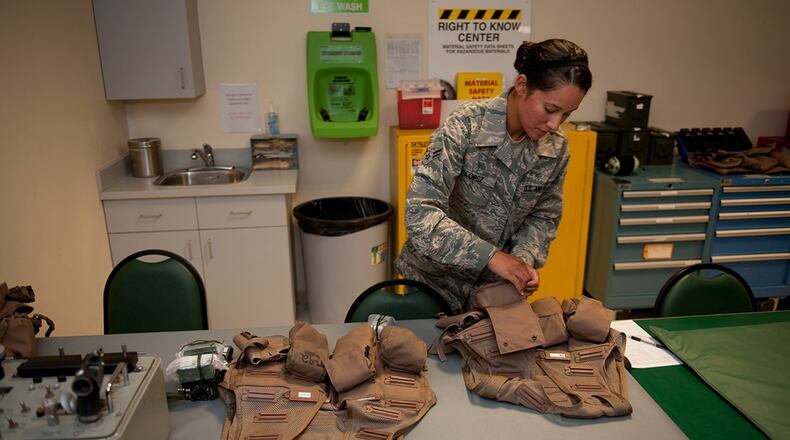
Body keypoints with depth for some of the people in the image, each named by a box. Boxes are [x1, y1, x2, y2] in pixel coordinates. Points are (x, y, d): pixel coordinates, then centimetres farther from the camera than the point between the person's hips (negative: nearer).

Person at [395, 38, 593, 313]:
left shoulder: (556, 147, -10)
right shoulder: (465, 125, -25)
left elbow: (544, 216, 2)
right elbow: (420, 212, -31)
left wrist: (525, 258, -17)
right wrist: (490, 256, -35)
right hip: (436, 281, -3)